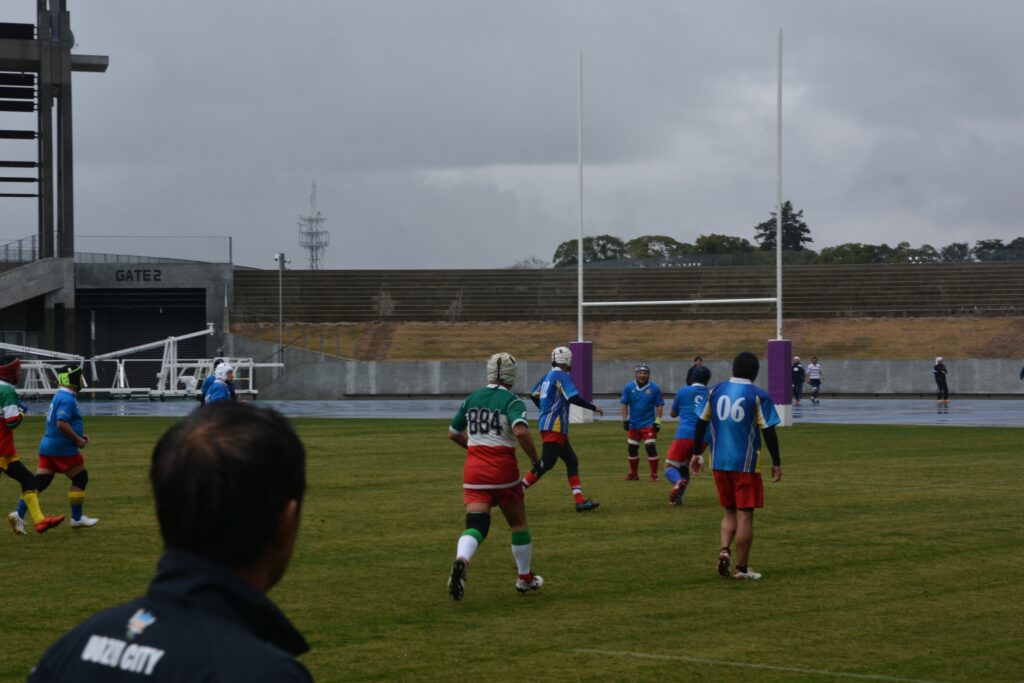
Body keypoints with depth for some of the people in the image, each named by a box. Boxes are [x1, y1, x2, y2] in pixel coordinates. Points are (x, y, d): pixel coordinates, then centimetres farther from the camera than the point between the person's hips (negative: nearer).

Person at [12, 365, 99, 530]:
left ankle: (19, 513, -4)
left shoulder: (59, 397, 16)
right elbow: (61, 424, -26)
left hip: (48, 446, 9)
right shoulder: (67, 399, -15)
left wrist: (78, 435, 18)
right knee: (80, 478, 4)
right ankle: (77, 519, 11)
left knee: (39, 482, 5)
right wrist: (77, 440, -16)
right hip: (63, 448, -9)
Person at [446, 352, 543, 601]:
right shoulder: (512, 401, -6)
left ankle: (461, 561, -38)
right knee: (518, 524, 17)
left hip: (473, 470, 3)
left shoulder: (471, 399, 11)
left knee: (476, 525, -6)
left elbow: (453, 433, 19)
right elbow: (521, 431, -24)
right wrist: (536, 459, -11)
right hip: (503, 470, -3)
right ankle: (525, 578, 28)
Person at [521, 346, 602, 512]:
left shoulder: (548, 376, 15)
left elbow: (534, 395, 21)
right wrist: (594, 408, -11)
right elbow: (573, 398, -21)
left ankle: (580, 500, 6)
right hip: (554, 428, -10)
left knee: (572, 461, 9)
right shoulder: (562, 376, -11)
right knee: (546, 464, -11)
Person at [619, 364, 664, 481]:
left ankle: (654, 475, -3)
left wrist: (657, 421, -8)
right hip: (633, 424, 3)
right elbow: (624, 404, 3)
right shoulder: (629, 388, -2)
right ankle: (633, 474, 24)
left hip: (649, 424, -3)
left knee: (651, 448, -10)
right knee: (632, 448, 10)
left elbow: (659, 405, -2)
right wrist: (625, 420, -4)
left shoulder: (654, 388, -7)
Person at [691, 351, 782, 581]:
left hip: (720, 464, 4)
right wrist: (776, 463, 1)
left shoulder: (715, 391, 3)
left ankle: (724, 549, -4)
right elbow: (769, 432, -8)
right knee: (745, 516, 3)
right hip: (746, 465, -4)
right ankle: (741, 568, 6)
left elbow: (701, 423, 7)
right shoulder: (758, 397, -8)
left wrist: (696, 454, 17)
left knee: (729, 511, 19)